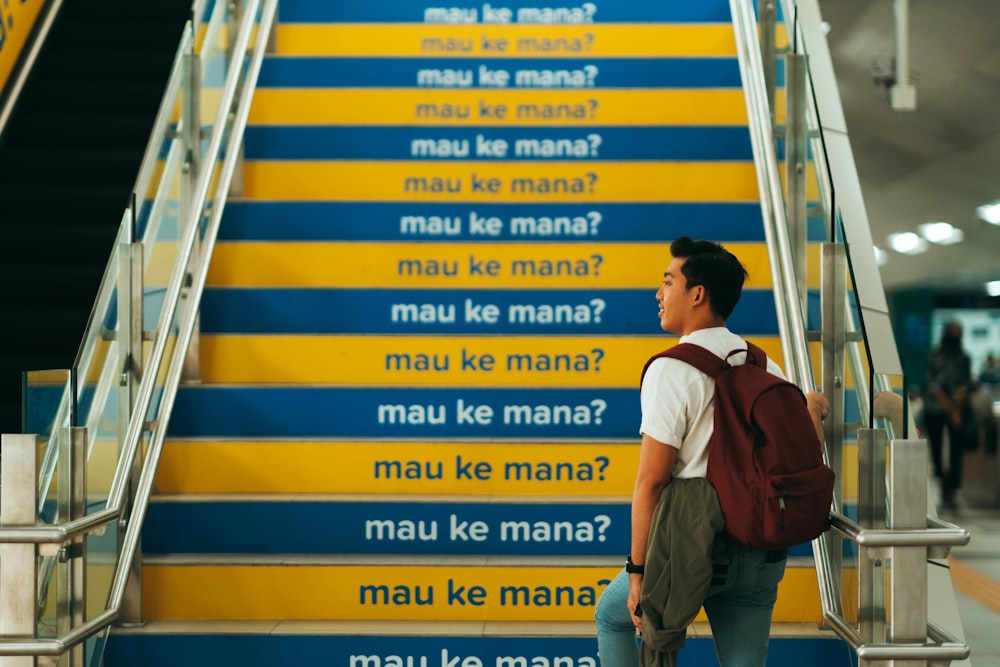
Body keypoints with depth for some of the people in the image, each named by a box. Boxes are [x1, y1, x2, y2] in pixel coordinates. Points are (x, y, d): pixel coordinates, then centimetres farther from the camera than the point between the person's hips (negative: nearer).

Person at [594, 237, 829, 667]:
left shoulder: (671, 369, -13)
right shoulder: (764, 367, 7)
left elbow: (652, 479, -16)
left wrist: (638, 569, -11)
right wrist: (811, 405, 33)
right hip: (764, 555, 6)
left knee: (612, 614, 20)